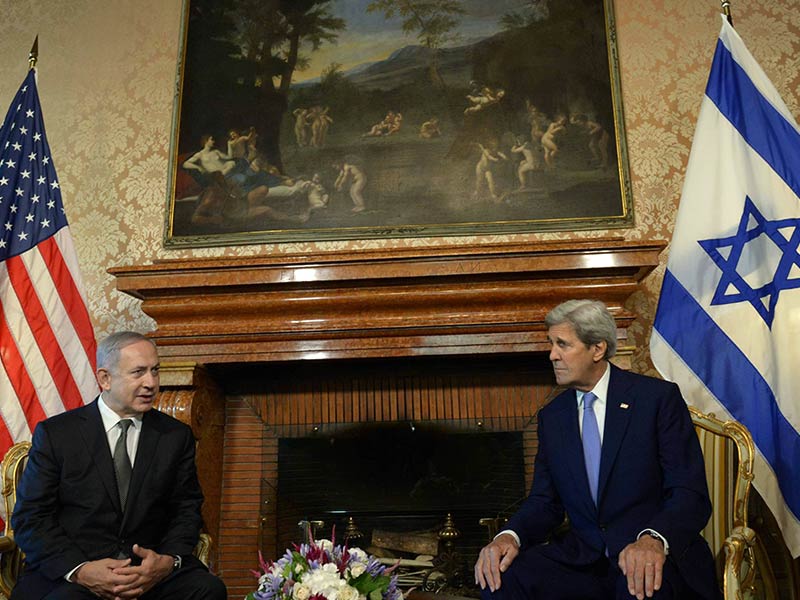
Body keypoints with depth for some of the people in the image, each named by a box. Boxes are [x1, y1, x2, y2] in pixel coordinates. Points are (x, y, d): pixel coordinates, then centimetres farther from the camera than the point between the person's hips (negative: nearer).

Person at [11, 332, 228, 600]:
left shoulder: (176, 435, 8)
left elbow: (187, 508, 9)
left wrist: (169, 560, -12)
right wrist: (79, 570, -17)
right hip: (67, 570, -2)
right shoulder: (55, 434, 2)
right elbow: (30, 517, 0)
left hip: (151, 566, 2)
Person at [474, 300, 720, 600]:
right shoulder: (551, 416, 10)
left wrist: (654, 540, -31)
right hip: (581, 559, 4)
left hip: (657, 557, -4)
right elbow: (545, 501, 10)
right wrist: (510, 536, -12)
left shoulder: (659, 397, -5)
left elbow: (691, 495, -10)